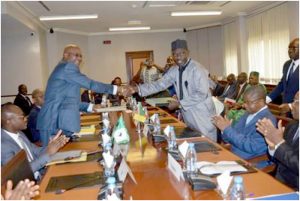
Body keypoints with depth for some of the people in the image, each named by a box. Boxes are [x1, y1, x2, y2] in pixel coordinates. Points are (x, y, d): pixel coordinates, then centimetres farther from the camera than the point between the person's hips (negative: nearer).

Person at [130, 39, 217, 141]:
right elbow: (159, 84, 2)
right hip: (188, 116, 7)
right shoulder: (174, 70, 4)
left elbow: (202, 94, -23)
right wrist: (138, 89, -9)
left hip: (202, 117, -7)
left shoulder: (197, 69, -18)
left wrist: (179, 103, -20)